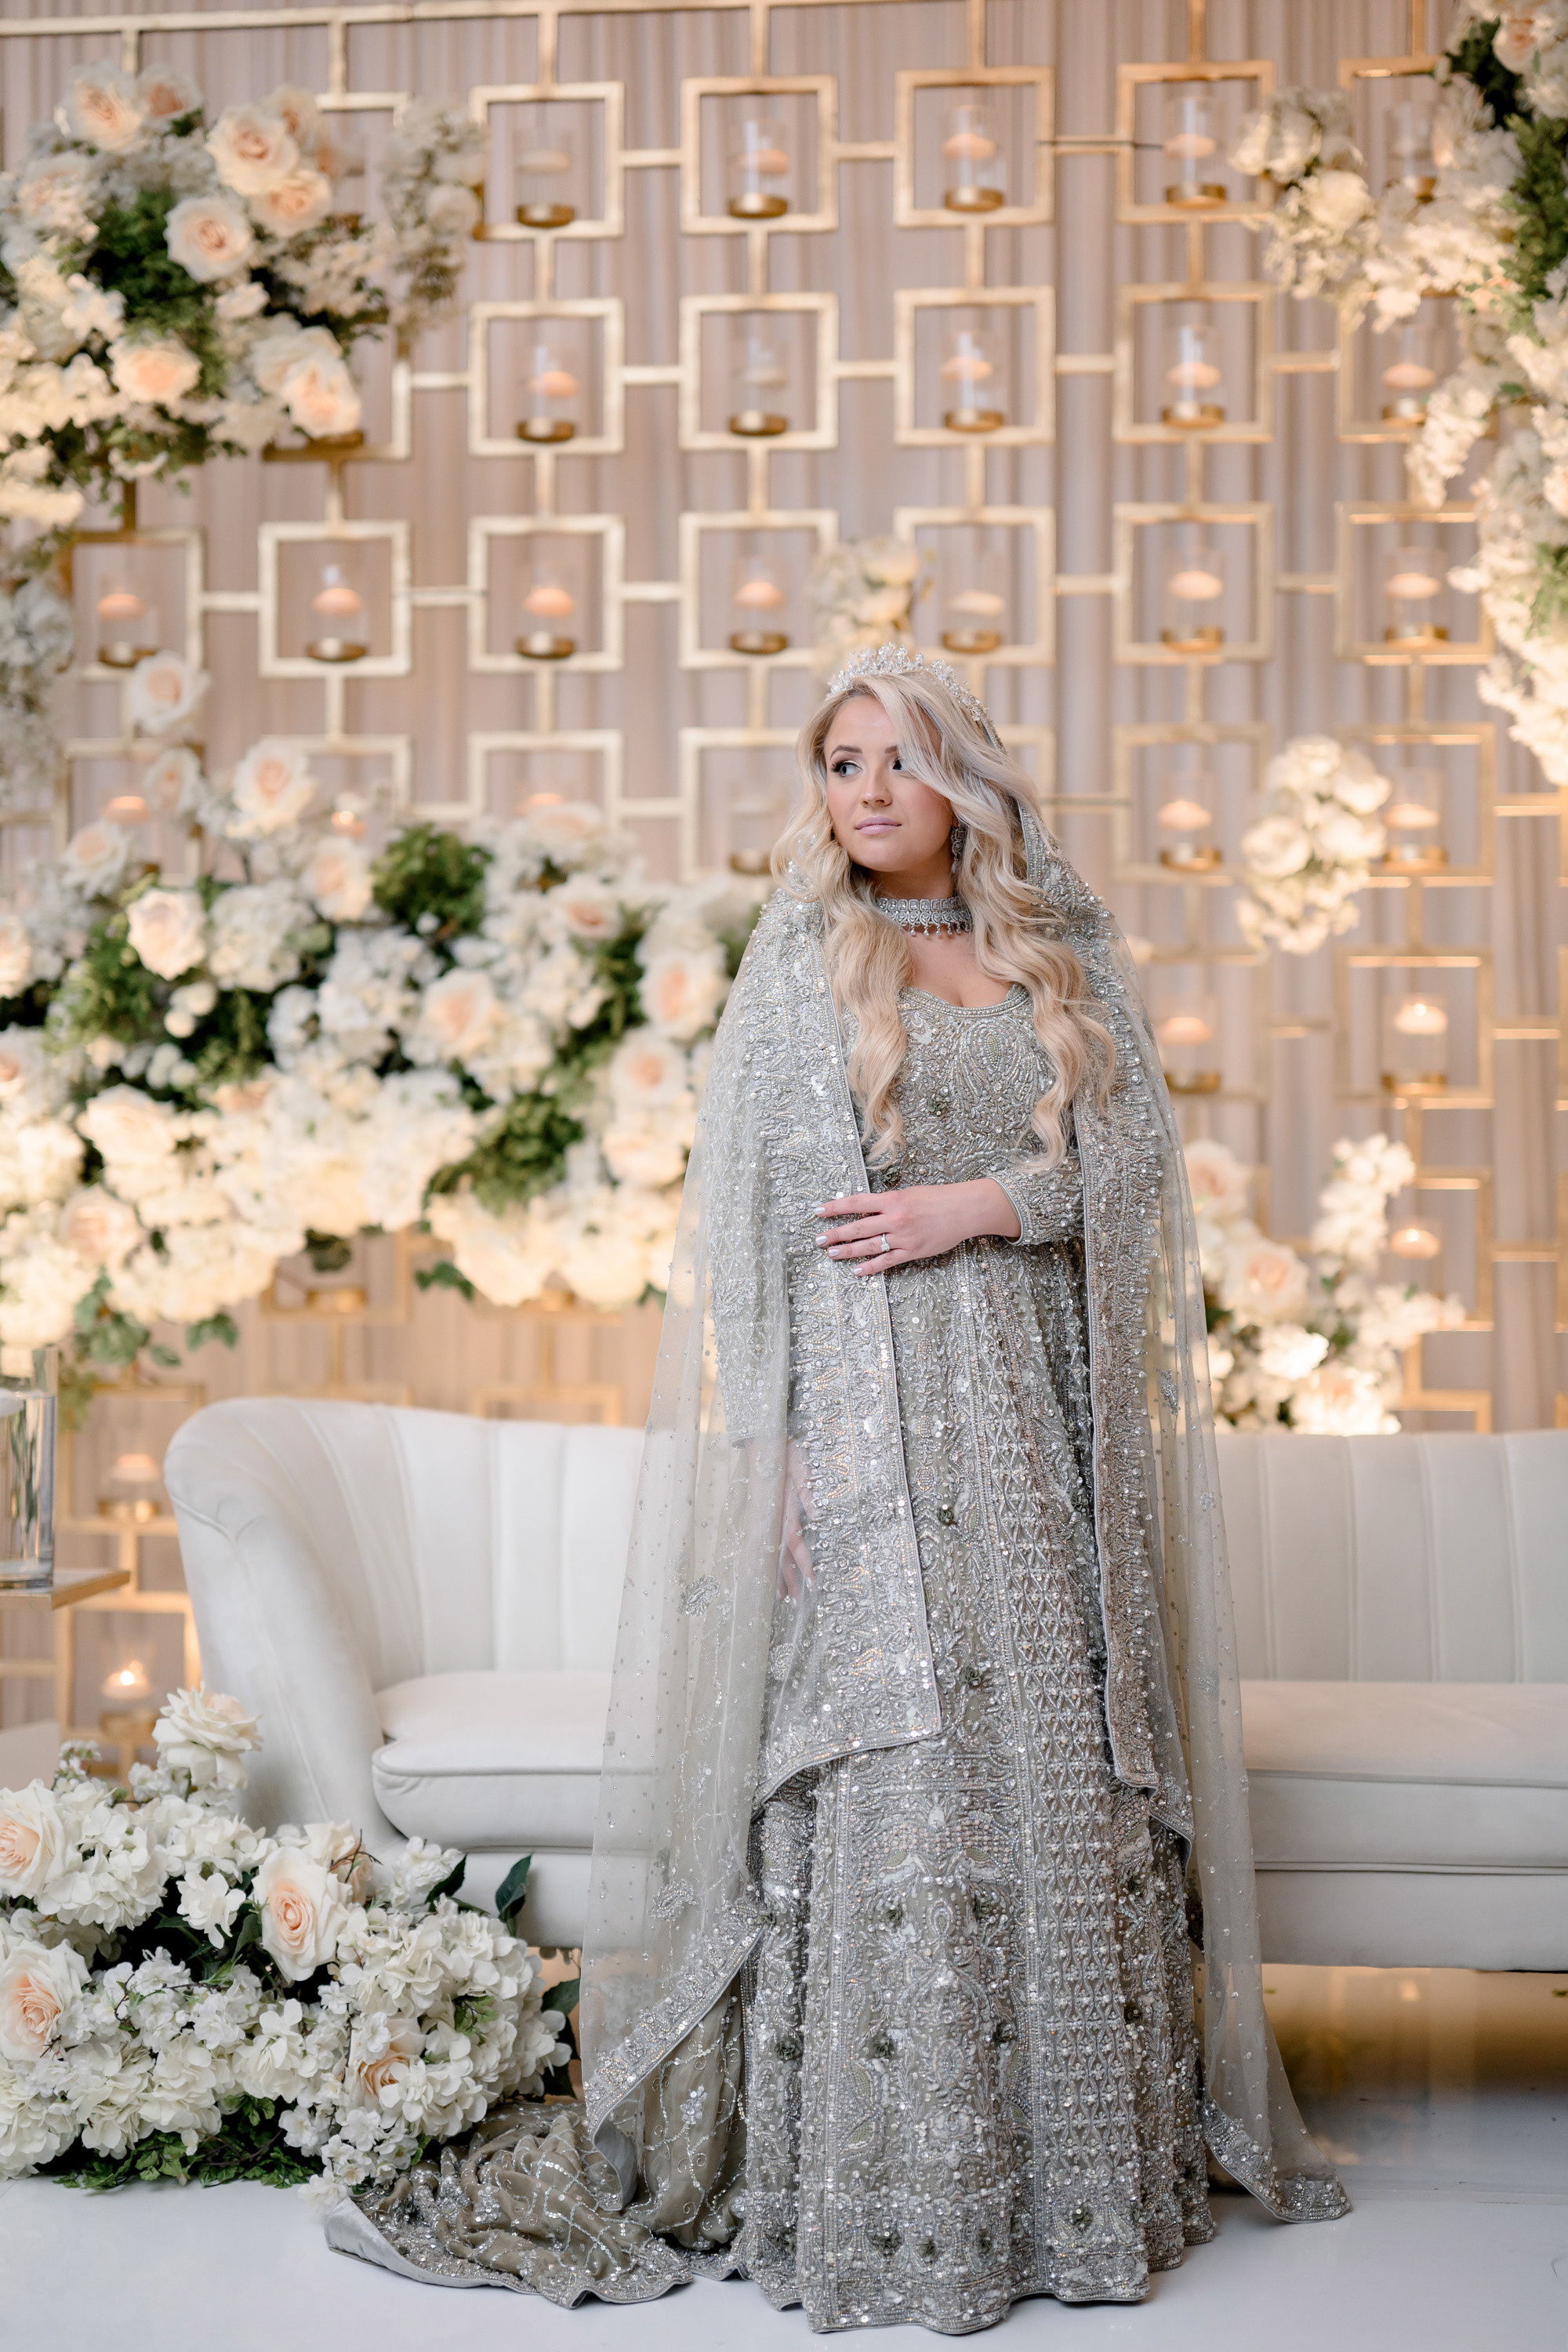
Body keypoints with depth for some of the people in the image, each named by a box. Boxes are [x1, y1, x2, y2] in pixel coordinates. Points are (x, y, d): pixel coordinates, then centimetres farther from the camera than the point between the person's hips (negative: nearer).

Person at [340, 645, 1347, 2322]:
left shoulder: (1068, 955, 14)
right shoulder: (802, 959, 6)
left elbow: (1131, 1158, 5)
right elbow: (754, 1214, 1)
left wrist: (976, 1206, -13)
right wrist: (788, 1446, -8)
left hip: (1041, 1405, 3)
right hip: (872, 1401, -3)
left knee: (1060, 1766, 3)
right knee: (890, 1774, -8)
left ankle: (1094, 2166, 11)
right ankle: (888, 2204, -4)